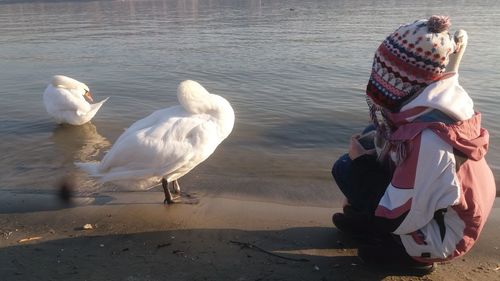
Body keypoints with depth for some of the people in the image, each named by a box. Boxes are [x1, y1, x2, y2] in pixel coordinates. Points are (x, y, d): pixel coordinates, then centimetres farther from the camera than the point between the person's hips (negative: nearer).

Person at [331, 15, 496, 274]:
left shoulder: (429, 137, -36)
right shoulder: (436, 102, -10)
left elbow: (397, 219, -27)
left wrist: (361, 162, -17)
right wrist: (374, 152, -3)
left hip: (440, 236, -8)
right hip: (437, 207, 8)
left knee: (345, 168, -13)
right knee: (373, 138, 7)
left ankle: (403, 249, 4)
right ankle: (366, 218, 18)